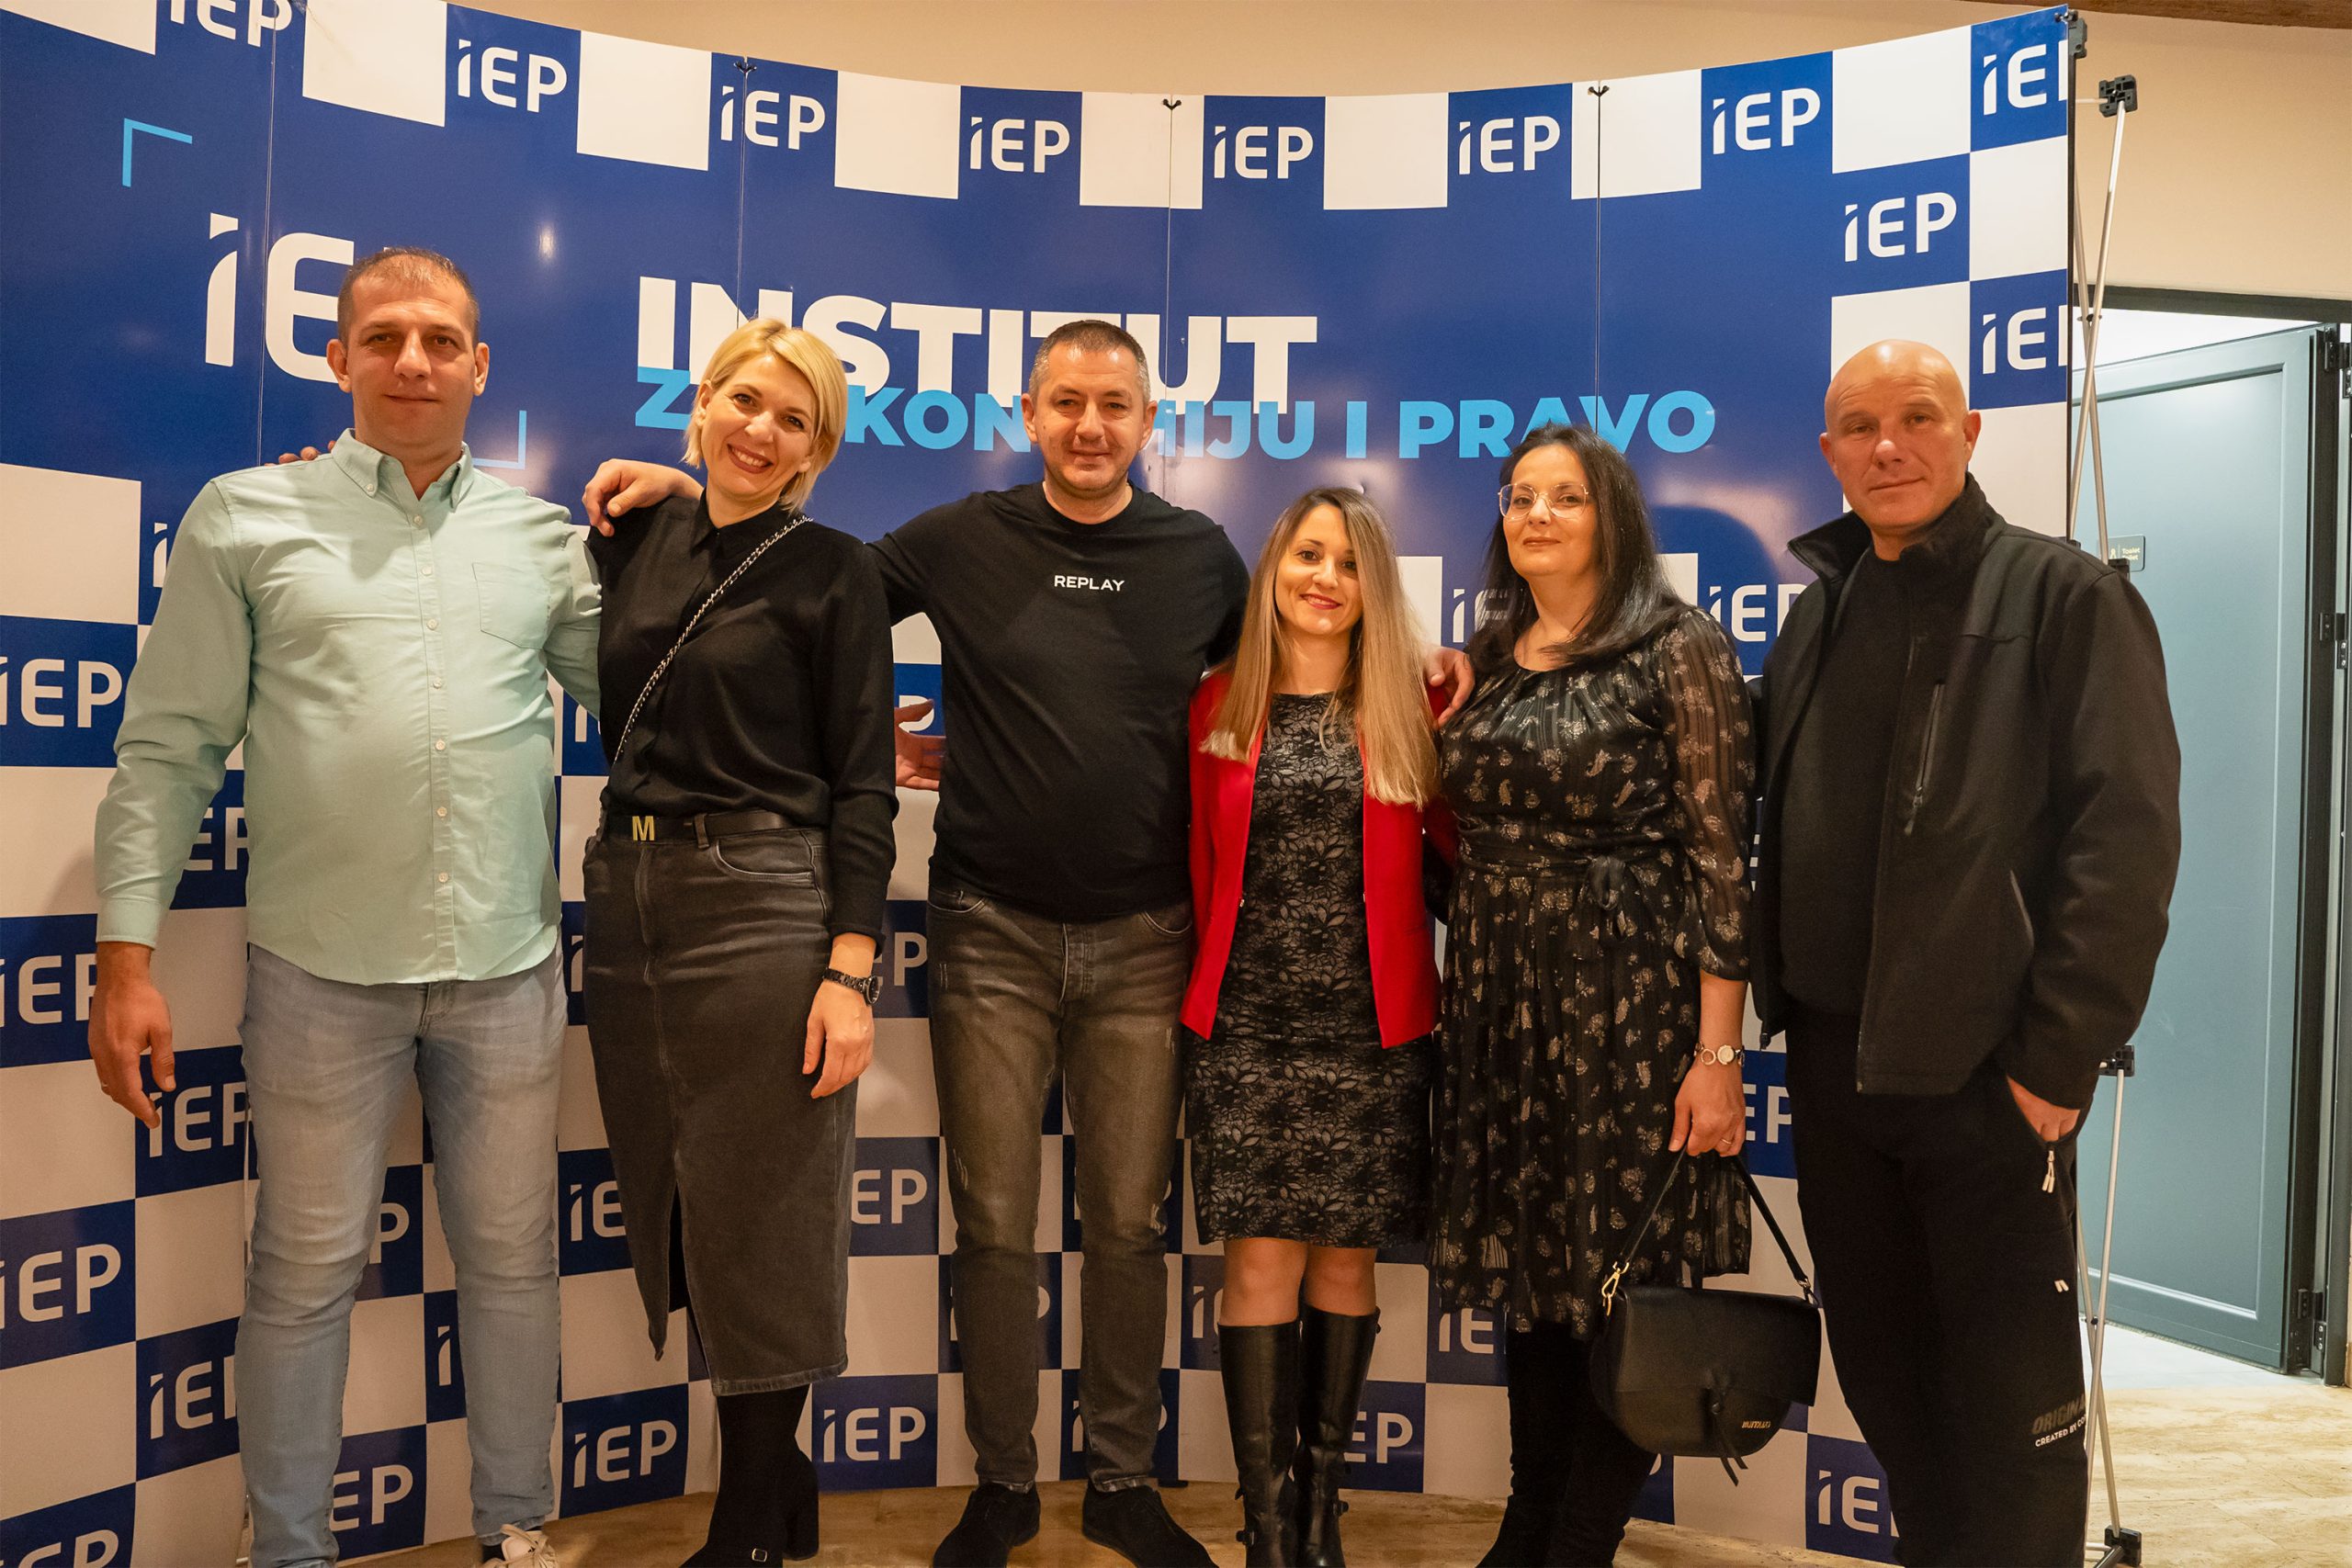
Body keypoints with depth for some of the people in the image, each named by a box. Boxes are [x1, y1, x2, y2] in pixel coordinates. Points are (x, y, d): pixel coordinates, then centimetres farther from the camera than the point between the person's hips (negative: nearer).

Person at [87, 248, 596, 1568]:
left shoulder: (545, 540, 9)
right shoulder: (247, 516, 3)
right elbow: (169, 747, 1)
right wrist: (128, 952, -3)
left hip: (506, 964, 2)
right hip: (321, 966, -2)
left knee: (514, 1258, 12)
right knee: (308, 1268, 8)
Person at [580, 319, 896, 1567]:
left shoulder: (835, 574, -2)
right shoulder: (634, 544, 11)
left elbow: (861, 783, -6)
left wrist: (850, 968, -15)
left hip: (766, 904, -5)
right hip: (629, 900, 6)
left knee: (761, 1218, 2)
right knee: (670, 1208, 12)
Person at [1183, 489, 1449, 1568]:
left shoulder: (1406, 711, 4)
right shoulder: (1219, 707, 5)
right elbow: (1199, 865, 9)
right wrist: (1220, 975, 6)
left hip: (1374, 1033, 1)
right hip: (1248, 1032, 0)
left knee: (1345, 1263, 7)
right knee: (1261, 1266, -1)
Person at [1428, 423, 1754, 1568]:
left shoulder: (1678, 649, -6)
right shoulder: (1485, 658, 11)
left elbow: (1719, 854, -10)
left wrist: (1718, 1052, -15)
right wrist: (1457, 991, 6)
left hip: (1629, 997, -5)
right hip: (1497, 997, 5)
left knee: (1624, 1276, 3)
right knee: (1529, 1270, 13)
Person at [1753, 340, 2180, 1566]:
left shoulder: (2064, 596, -6)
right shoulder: (1819, 614, 12)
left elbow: (2126, 836, -13)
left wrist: (2060, 1056, -16)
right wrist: (1781, 1010, 5)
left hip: (1982, 1067, -6)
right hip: (1830, 1057, 6)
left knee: (2011, 1397, 5)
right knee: (1879, 1368, 17)